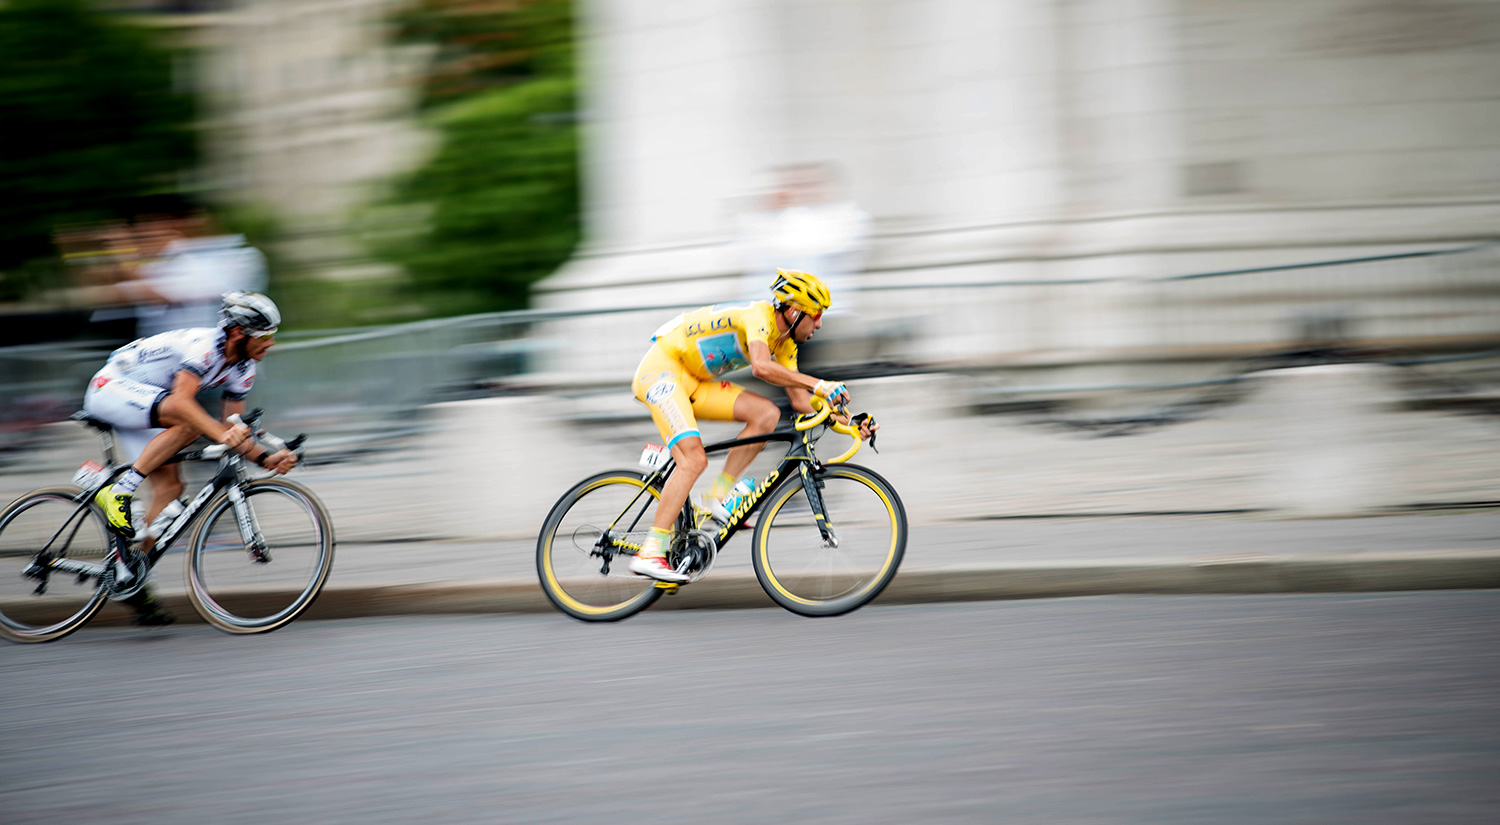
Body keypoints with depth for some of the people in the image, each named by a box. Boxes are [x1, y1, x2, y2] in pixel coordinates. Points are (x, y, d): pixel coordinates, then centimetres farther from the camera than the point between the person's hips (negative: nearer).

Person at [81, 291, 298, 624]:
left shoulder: (243, 368, 0)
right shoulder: (205, 346, -28)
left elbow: (233, 430, 0)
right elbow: (182, 400, -41)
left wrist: (264, 458, -17)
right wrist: (221, 434, -54)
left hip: (137, 406, 9)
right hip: (111, 388, -9)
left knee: (169, 486, -4)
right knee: (188, 422, -32)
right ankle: (118, 492, -27)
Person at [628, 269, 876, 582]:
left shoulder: (784, 342, 7)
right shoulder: (759, 317, -21)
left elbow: (800, 401, 7)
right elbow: (762, 367, -40)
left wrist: (844, 421, -5)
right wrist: (818, 385, -40)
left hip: (693, 382, 9)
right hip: (662, 369, -9)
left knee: (767, 414, -8)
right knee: (694, 459, -24)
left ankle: (721, 496, -4)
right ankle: (649, 554, -26)